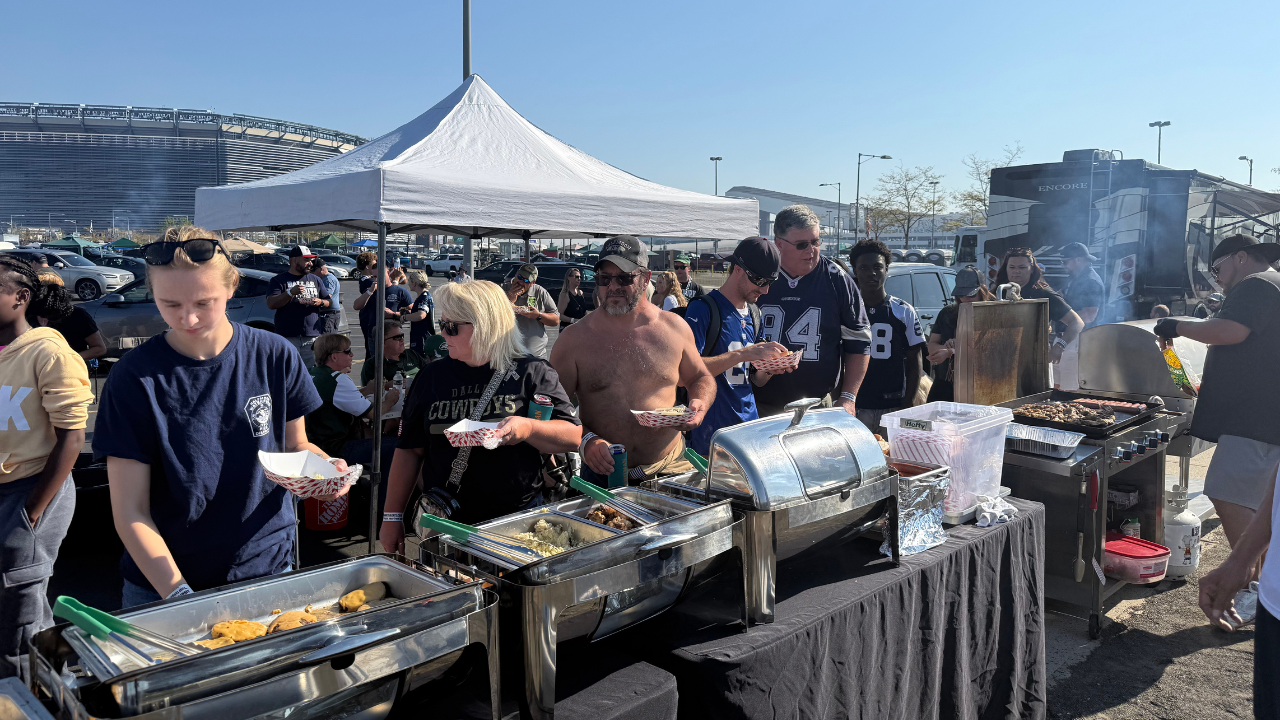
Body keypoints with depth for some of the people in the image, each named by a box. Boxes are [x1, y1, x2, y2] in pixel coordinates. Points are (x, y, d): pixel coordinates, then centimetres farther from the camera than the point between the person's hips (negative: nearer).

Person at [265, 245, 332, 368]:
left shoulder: (315, 280, 18)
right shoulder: (279, 280, 5)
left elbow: (329, 302, 19)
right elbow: (271, 304, -7)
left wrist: (320, 302, -3)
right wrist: (290, 292, -19)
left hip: (312, 336, 3)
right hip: (288, 337, -3)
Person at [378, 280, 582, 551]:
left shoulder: (532, 373, -2)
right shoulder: (434, 376, 7)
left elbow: (573, 436, -8)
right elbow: (410, 450, 10)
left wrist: (528, 429, -26)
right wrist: (392, 516, 7)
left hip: (517, 520, -2)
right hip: (443, 523, 3)